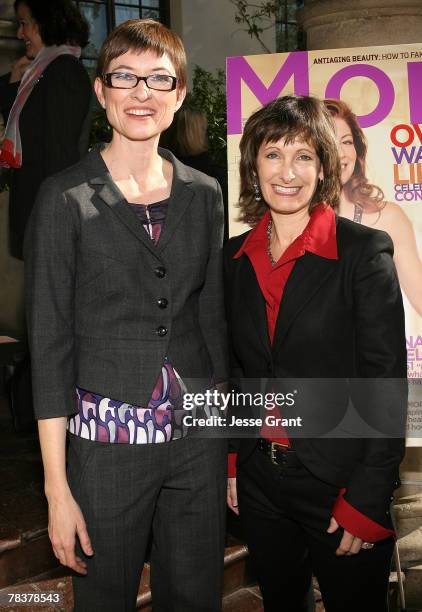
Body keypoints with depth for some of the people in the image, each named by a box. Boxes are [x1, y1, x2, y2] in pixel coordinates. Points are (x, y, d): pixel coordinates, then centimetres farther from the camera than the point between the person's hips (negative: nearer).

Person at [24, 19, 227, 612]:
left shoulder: (204, 194, 4)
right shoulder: (66, 197, -7)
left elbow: (212, 319, 9)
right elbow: (49, 341, -7)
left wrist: (231, 447, 9)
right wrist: (57, 487, -9)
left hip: (199, 436, 4)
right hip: (107, 439, -3)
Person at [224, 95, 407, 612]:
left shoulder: (365, 251, -12)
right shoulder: (235, 257, 3)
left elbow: (386, 386, -13)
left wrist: (365, 502, -14)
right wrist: (230, 462, 6)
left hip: (338, 482, -4)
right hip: (258, 481, 5)